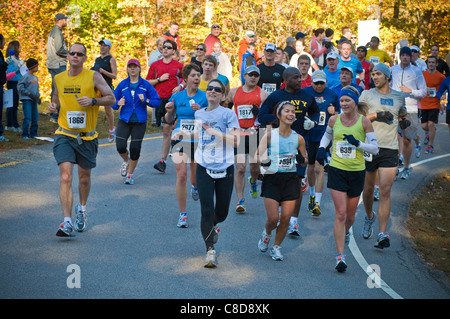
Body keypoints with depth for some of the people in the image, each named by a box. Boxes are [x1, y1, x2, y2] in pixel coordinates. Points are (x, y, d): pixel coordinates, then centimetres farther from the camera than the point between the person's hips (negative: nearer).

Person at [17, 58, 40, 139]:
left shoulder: (35, 77, 15)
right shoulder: (26, 76, -8)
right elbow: (20, 87, -11)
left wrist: (38, 97, 6)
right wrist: (29, 93, -16)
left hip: (34, 100, 7)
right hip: (26, 100, -7)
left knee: (35, 118, 6)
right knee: (27, 118, -11)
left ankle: (33, 134, 16)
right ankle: (25, 134, -3)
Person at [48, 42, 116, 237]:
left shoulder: (93, 77, -3)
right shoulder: (59, 78, 6)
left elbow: (111, 98, -2)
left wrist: (92, 101, -19)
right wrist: (53, 106, 2)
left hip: (87, 137, 0)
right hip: (64, 135, 0)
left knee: (84, 177, 17)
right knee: (65, 177, -17)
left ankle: (82, 209, 45)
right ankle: (67, 223, -19)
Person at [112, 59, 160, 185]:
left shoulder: (145, 85, 1)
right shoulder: (122, 84, 5)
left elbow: (157, 101, 0)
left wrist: (146, 100, -18)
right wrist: (118, 103, -14)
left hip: (139, 121, -1)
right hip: (124, 120, 1)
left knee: (135, 148, -1)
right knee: (120, 146, -12)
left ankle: (130, 174, 17)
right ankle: (126, 161, 24)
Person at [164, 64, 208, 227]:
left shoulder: (204, 97, -4)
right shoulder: (177, 97, 2)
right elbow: (169, 120, 13)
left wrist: (201, 111, -22)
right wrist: (169, 111, -8)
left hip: (198, 141, 0)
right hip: (179, 140, 0)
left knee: (195, 176, 13)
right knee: (181, 175, -13)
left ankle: (195, 186, 54)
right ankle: (182, 214, -2)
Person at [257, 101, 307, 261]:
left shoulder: (298, 138, 2)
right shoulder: (270, 135, -5)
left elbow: (305, 162, 13)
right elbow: (258, 157, -1)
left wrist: (302, 159, -10)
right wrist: (264, 161, -23)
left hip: (291, 180, 2)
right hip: (272, 179, -2)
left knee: (286, 218, -1)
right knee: (273, 218, -8)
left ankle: (276, 246, 21)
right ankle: (266, 233, 27)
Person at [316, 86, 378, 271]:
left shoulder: (364, 122, -7)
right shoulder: (334, 120, 0)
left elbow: (375, 148, -5)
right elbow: (327, 135, 22)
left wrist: (357, 143, -21)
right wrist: (321, 148, 3)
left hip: (357, 172, 0)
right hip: (337, 170, 0)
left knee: (350, 215, 14)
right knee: (340, 214, -10)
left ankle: (345, 233, 49)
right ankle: (340, 256, -8)